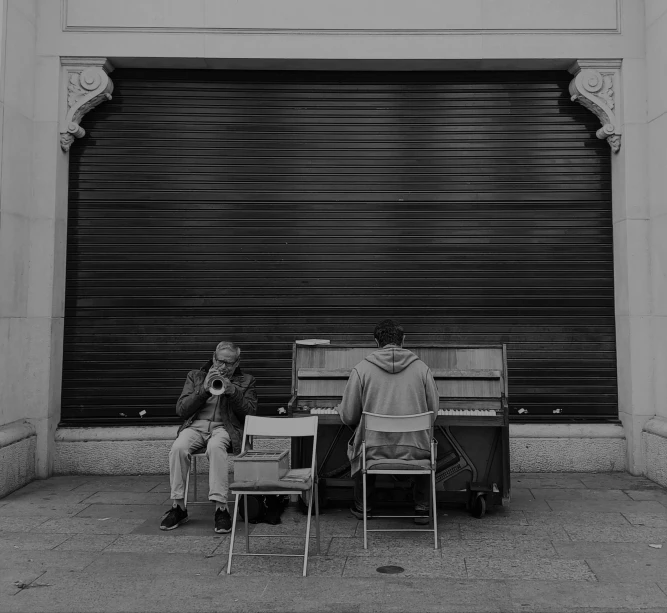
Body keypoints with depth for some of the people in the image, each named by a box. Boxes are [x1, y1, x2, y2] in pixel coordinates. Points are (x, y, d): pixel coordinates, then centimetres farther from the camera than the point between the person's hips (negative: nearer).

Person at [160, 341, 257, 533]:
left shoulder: (245, 381, 16)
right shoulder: (195, 376, 17)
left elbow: (250, 413, 3)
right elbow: (181, 410, 6)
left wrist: (232, 391, -10)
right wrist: (204, 389, -6)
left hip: (225, 427, -2)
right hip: (196, 425, 2)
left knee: (215, 446, -38)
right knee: (178, 447, -31)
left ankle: (221, 508, -34)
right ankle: (178, 507, -18)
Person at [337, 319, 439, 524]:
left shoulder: (361, 369, -4)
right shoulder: (422, 368, -1)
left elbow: (349, 418, -1)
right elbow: (433, 414, 4)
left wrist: (341, 408, 23)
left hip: (375, 452, 0)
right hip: (414, 451, 1)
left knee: (358, 447, 33)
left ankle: (362, 507, 40)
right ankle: (422, 509, 29)